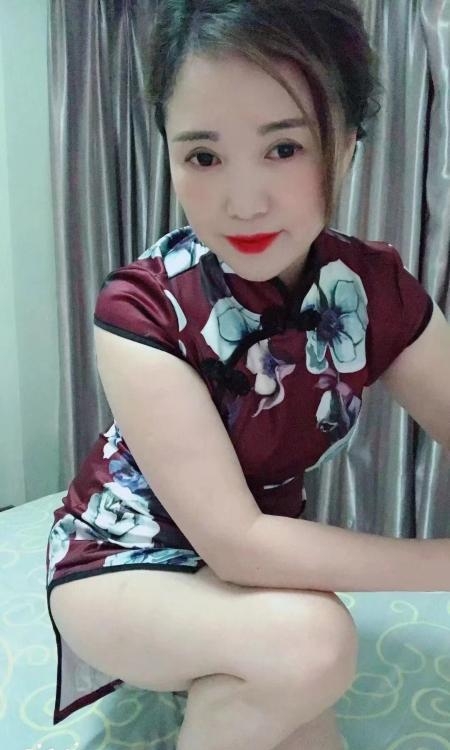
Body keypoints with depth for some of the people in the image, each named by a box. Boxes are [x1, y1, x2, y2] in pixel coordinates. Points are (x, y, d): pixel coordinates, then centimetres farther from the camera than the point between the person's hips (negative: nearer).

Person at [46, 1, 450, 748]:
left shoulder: (375, 291, -16)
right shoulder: (141, 310, -29)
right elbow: (233, 541, -31)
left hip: (250, 563, 5)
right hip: (119, 558, -4)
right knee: (309, 637, -30)